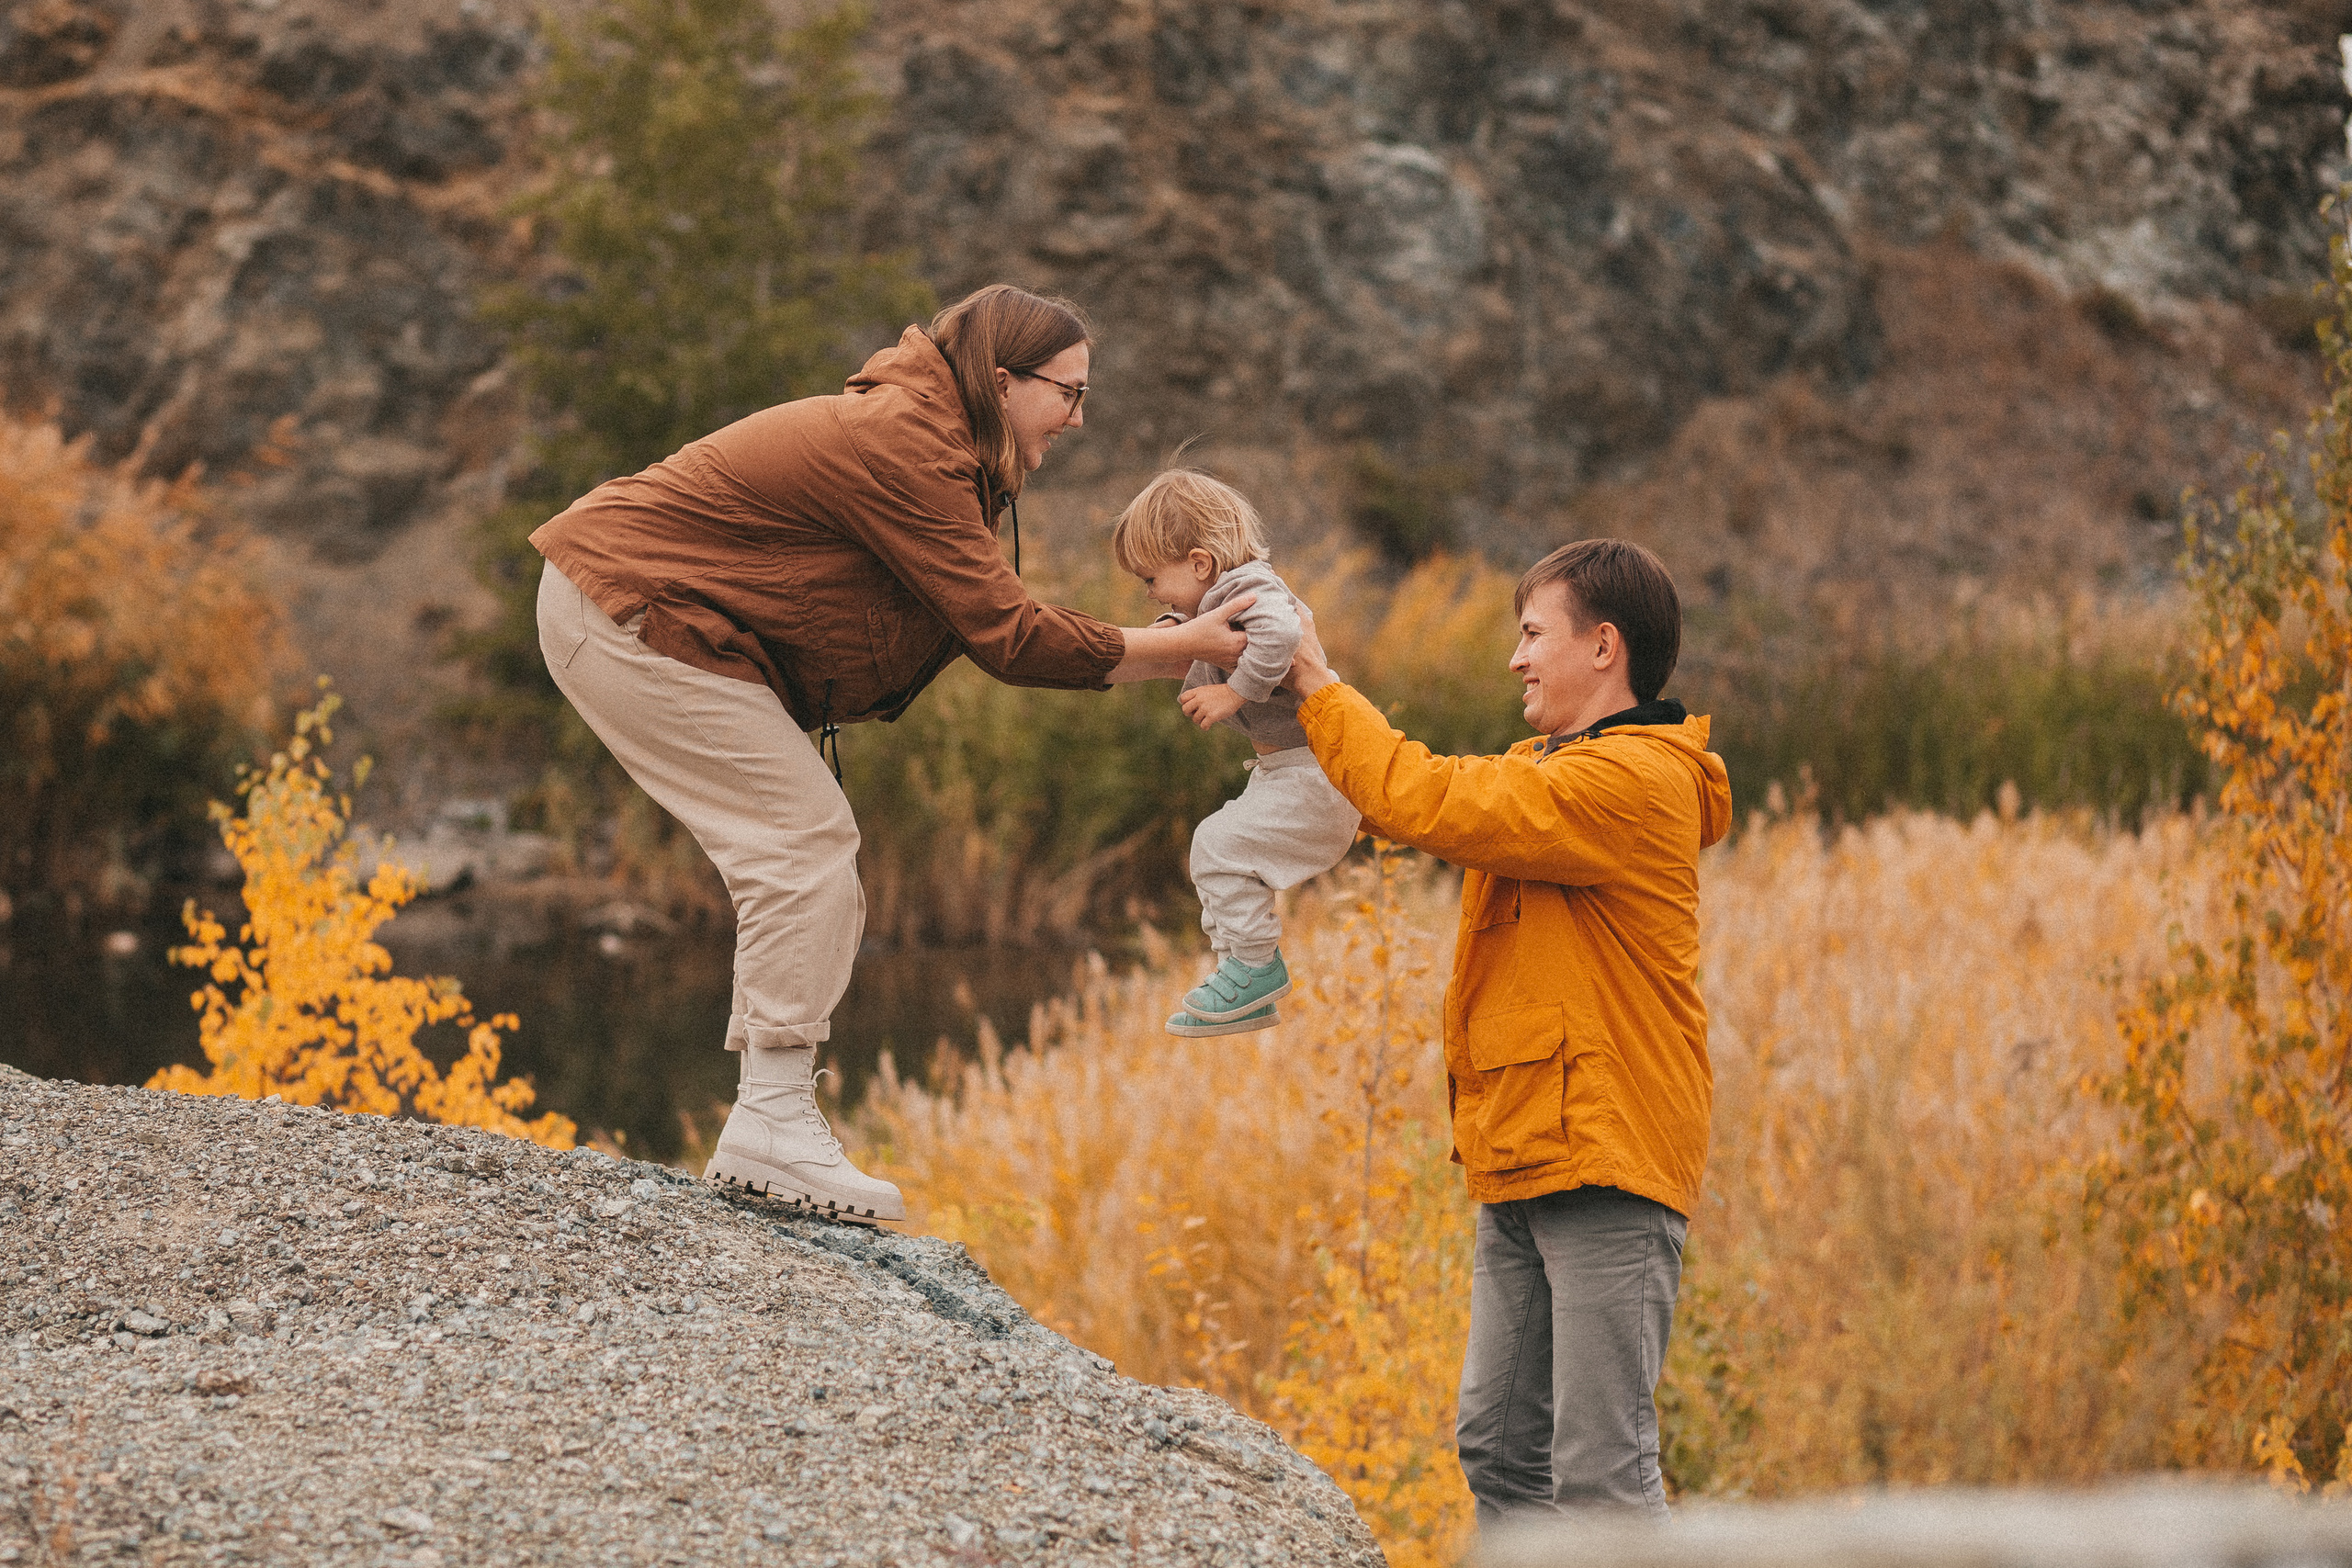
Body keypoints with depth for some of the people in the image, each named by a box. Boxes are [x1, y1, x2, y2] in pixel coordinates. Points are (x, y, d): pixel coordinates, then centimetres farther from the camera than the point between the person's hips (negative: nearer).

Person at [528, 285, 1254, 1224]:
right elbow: (1003, 631, -22)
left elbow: (979, 622, 6)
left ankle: (766, 1133, 10)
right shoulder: (900, 444, -22)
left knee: (808, 861, 8)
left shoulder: (923, 436, 11)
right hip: (629, 618, -11)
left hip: (630, 608, 11)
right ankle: (772, 1124, -11)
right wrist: (1178, 649, -17)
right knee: (807, 841, -13)